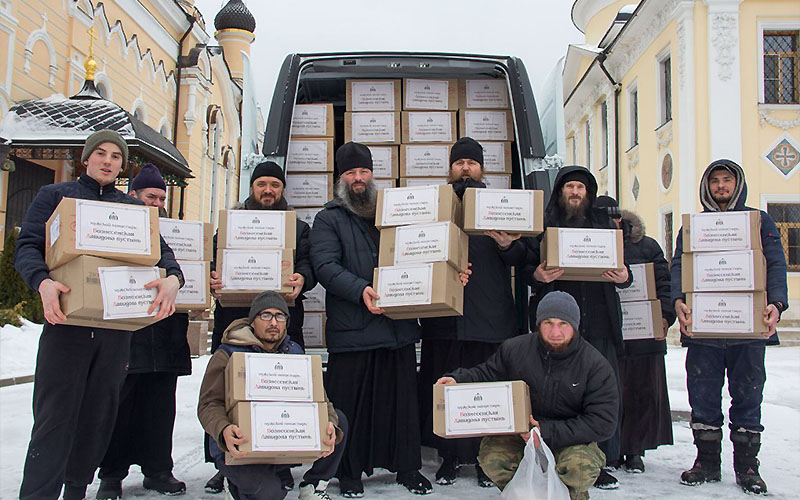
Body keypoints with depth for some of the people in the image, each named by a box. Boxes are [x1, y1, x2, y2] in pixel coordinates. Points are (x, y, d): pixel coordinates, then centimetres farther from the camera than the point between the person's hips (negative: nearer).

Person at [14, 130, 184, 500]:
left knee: (99, 416, 8)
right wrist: (43, 281, -22)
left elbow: (160, 249, 6)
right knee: (54, 417, -7)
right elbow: (27, 247, 0)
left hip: (117, 325, 3)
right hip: (67, 319, -3)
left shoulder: (134, 208, 18)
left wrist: (173, 277, -18)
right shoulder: (55, 196, 11)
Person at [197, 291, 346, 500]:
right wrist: (224, 430, -36)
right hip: (238, 450, -5)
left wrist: (329, 424, -24)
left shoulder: (294, 352, 7)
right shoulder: (227, 355, -6)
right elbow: (209, 404, -13)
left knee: (338, 419, -10)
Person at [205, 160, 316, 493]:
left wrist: (301, 279, -20)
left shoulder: (298, 228, 17)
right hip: (233, 319, 1)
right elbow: (211, 259, 12)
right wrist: (212, 278, -12)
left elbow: (309, 263, 4)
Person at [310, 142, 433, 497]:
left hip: (399, 327, 4)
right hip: (352, 329, -4)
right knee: (350, 403, 2)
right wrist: (360, 289, -26)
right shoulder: (329, 219, 5)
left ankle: (408, 468, 22)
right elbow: (325, 266, -10)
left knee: (402, 400, 10)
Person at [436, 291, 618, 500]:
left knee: (580, 468, -33)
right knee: (490, 455, -24)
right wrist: (457, 379, -13)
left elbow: (603, 422, -16)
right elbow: (486, 373, 11)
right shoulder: (515, 349, -4)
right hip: (520, 434, 3)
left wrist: (547, 432, -24)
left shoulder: (596, 366, -12)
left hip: (573, 440, -2)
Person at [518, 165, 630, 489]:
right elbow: (524, 269, 9)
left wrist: (623, 277, -4)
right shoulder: (542, 225, 12)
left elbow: (623, 268, 18)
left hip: (600, 321, 2)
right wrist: (537, 275, -13)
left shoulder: (605, 223, 18)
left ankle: (602, 463, 9)